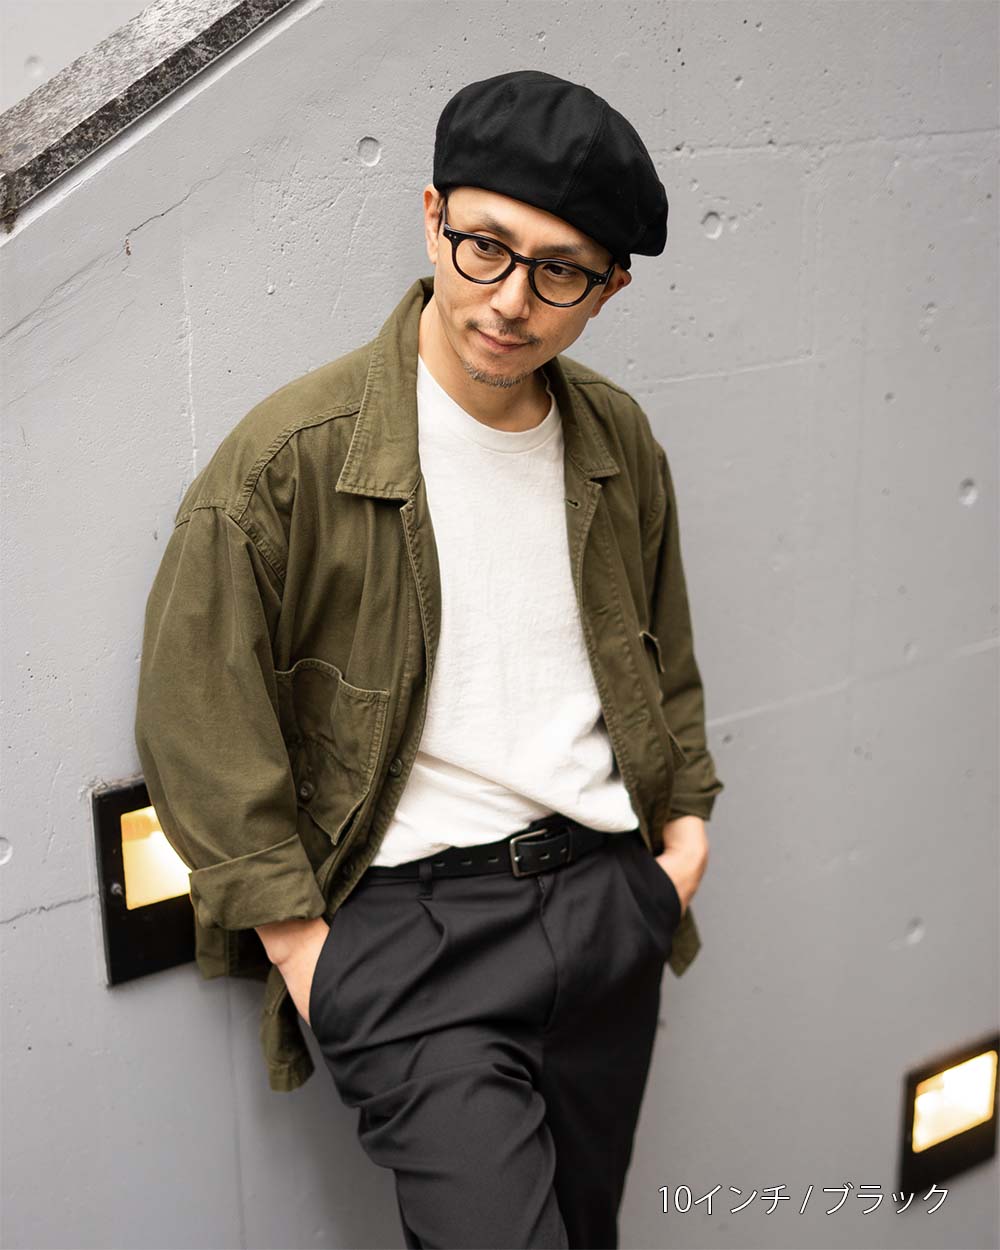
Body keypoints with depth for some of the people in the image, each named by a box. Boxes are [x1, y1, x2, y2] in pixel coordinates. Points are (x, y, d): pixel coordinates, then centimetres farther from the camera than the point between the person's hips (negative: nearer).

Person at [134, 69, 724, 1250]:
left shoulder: (619, 440, 5)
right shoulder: (291, 453, -13)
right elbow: (196, 716, -10)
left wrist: (685, 824, 11)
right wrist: (298, 940, -10)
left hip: (605, 895, 6)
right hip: (405, 918, -5)